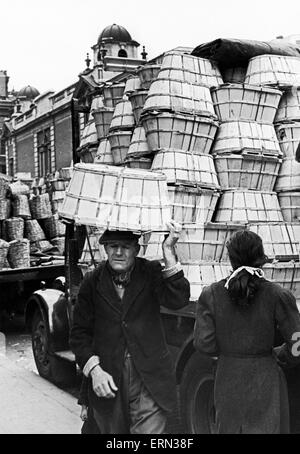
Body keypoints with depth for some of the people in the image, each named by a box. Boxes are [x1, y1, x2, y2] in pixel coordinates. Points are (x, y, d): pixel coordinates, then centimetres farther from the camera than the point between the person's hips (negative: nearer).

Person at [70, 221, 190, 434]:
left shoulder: (151, 272, -4)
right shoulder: (93, 281, 0)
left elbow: (178, 300, -21)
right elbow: (80, 332, 2)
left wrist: (169, 252, -27)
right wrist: (94, 370, -11)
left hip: (149, 382, -2)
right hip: (107, 380, 2)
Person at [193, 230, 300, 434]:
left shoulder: (211, 294, -7)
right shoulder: (278, 296, -13)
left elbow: (203, 343, -6)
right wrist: (277, 355, 8)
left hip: (228, 381, 3)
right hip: (266, 382, -2)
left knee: (229, 429, 20)